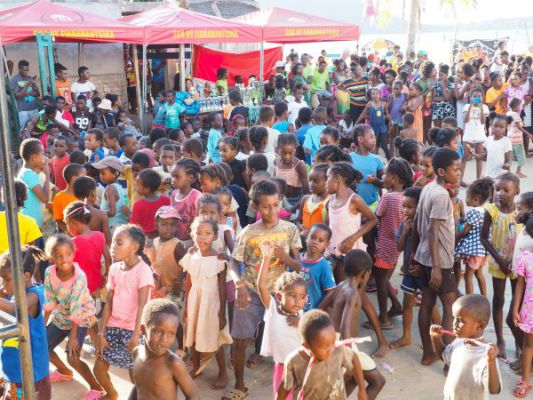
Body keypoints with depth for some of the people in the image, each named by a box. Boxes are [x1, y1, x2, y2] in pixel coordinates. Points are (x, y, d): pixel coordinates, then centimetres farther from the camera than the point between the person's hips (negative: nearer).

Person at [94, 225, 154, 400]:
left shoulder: (143, 270, -14)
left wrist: (136, 335, -26)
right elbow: (109, 303, 5)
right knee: (99, 368, 11)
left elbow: (142, 305, -20)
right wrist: (101, 333, 1)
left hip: (133, 328, -6)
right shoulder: (114, 268, 5)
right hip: (113, 326, 6)